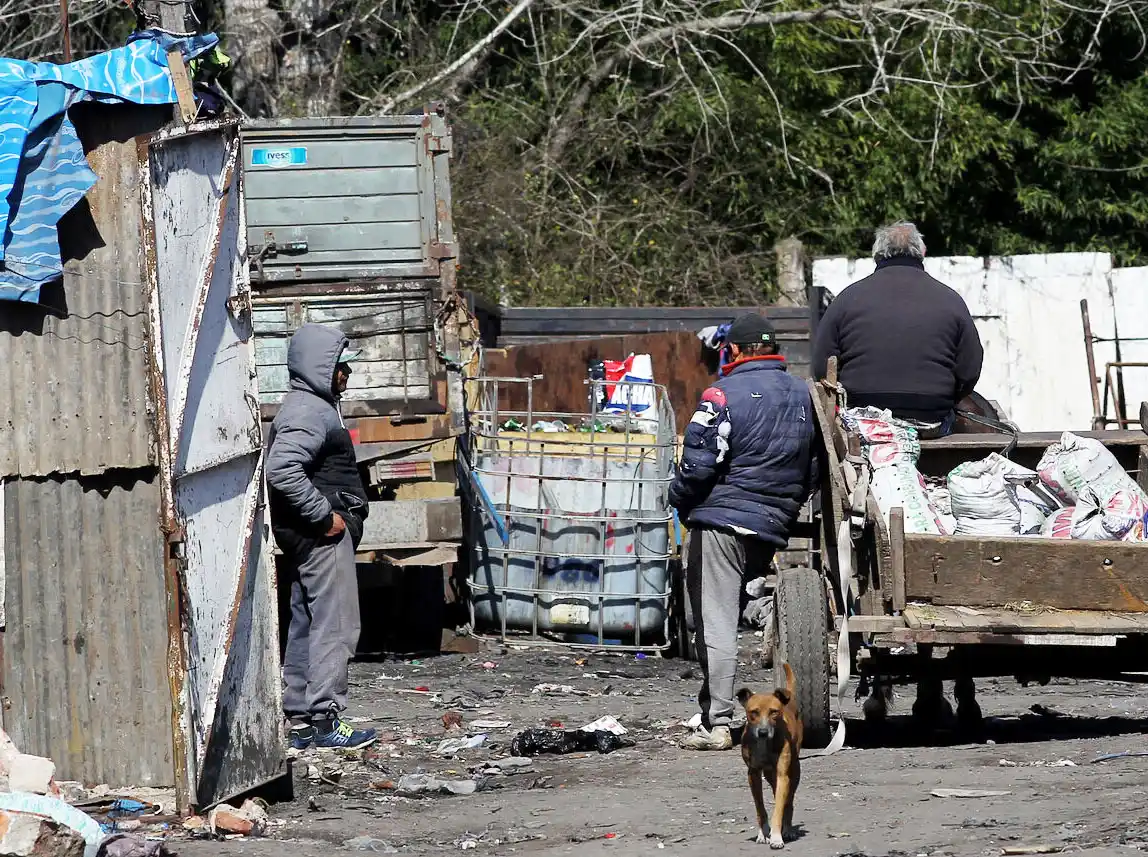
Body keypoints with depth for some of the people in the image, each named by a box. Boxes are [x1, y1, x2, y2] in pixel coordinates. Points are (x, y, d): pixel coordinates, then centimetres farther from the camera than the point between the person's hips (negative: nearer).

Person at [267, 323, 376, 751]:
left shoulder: (315, 407, 18)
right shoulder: (308, 412, -16)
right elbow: (282, 471, -29)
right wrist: (324, 515, -23)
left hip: (315, 534, 11)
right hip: (321, 536, -11)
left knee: (306, 625, 11)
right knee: (335, 624, -9)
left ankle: (300, 720, 15)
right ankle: (324, 719, -9)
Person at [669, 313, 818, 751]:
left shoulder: (725, 394, -11)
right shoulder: (805, 397, 10)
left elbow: (698, 463, -15)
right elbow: (816, 468, 15)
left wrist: (680, 500, 3)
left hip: (720, 522, -7)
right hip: (774, 527, 7)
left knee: (714, 624, -4)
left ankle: (717, 723, -8)